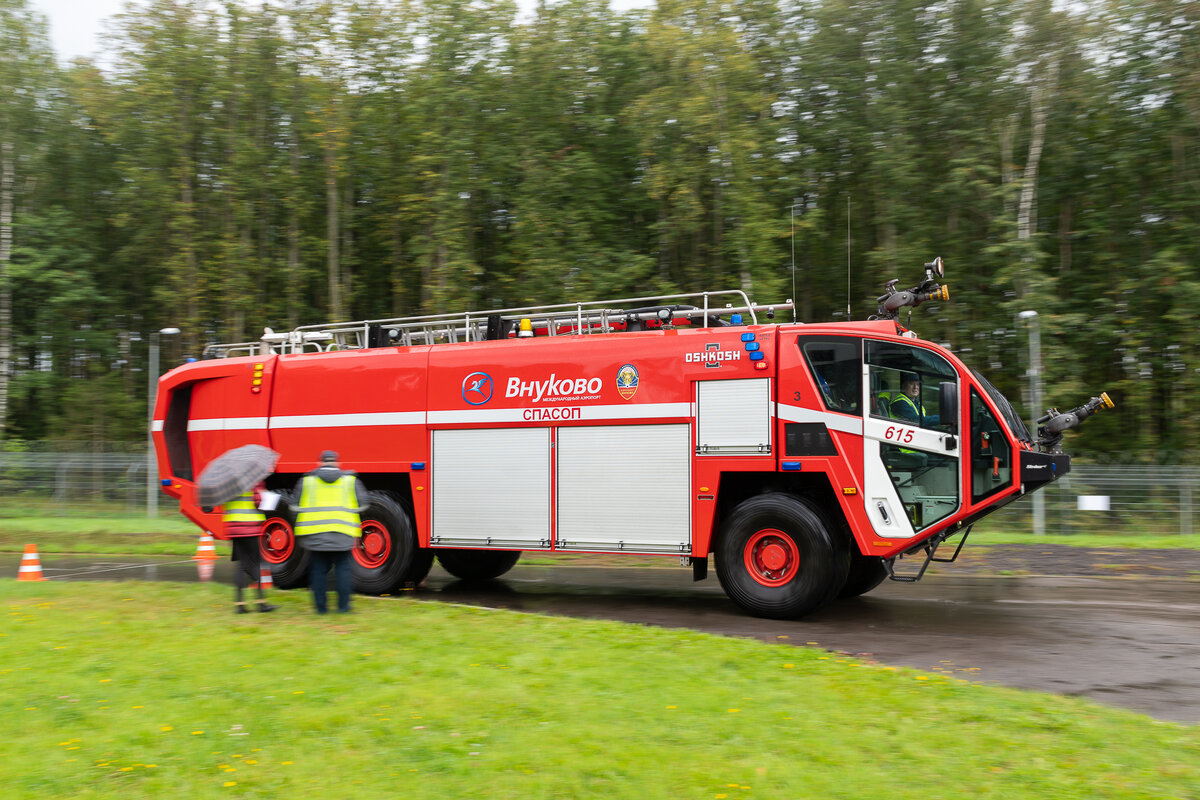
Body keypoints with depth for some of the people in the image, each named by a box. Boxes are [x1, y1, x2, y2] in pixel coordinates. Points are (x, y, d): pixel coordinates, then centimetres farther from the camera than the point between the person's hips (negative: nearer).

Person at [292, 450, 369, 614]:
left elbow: (298, 507, 7)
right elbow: (362, 503, 6)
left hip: (314, 533, 1)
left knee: (319, 569, 8)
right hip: (342, 533, -1)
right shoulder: (350, 480, 6)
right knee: (342, 568, 7)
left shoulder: (307, 480, 7)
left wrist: (300, 533, 14)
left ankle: (320, 605, 10)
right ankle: (343, 605, 6)